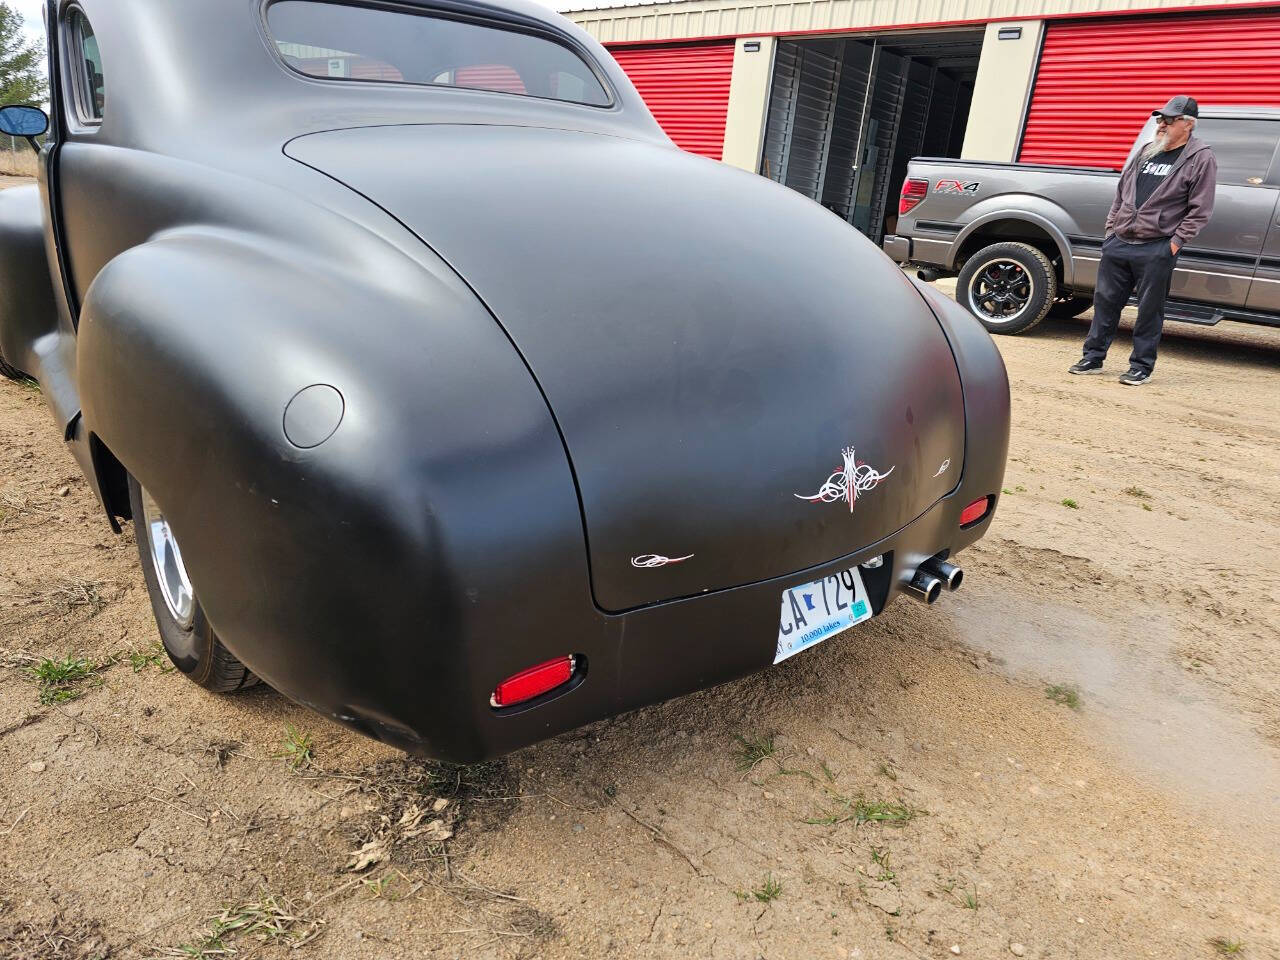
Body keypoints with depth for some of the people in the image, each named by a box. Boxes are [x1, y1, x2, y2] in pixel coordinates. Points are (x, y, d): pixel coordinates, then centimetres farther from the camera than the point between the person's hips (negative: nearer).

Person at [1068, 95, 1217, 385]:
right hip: (1118, 242, 6)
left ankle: (1141, 366, 9)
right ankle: (1093, 357, 16)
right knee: (1105, 301, 7)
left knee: (1149, 310, 0)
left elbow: (1200, 209, -5)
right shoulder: (1146, 152, 16)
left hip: (1157, 250, -5)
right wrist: (1110, 227, 13)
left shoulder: (1201, 158, -2)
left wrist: (1176, 241, -11)